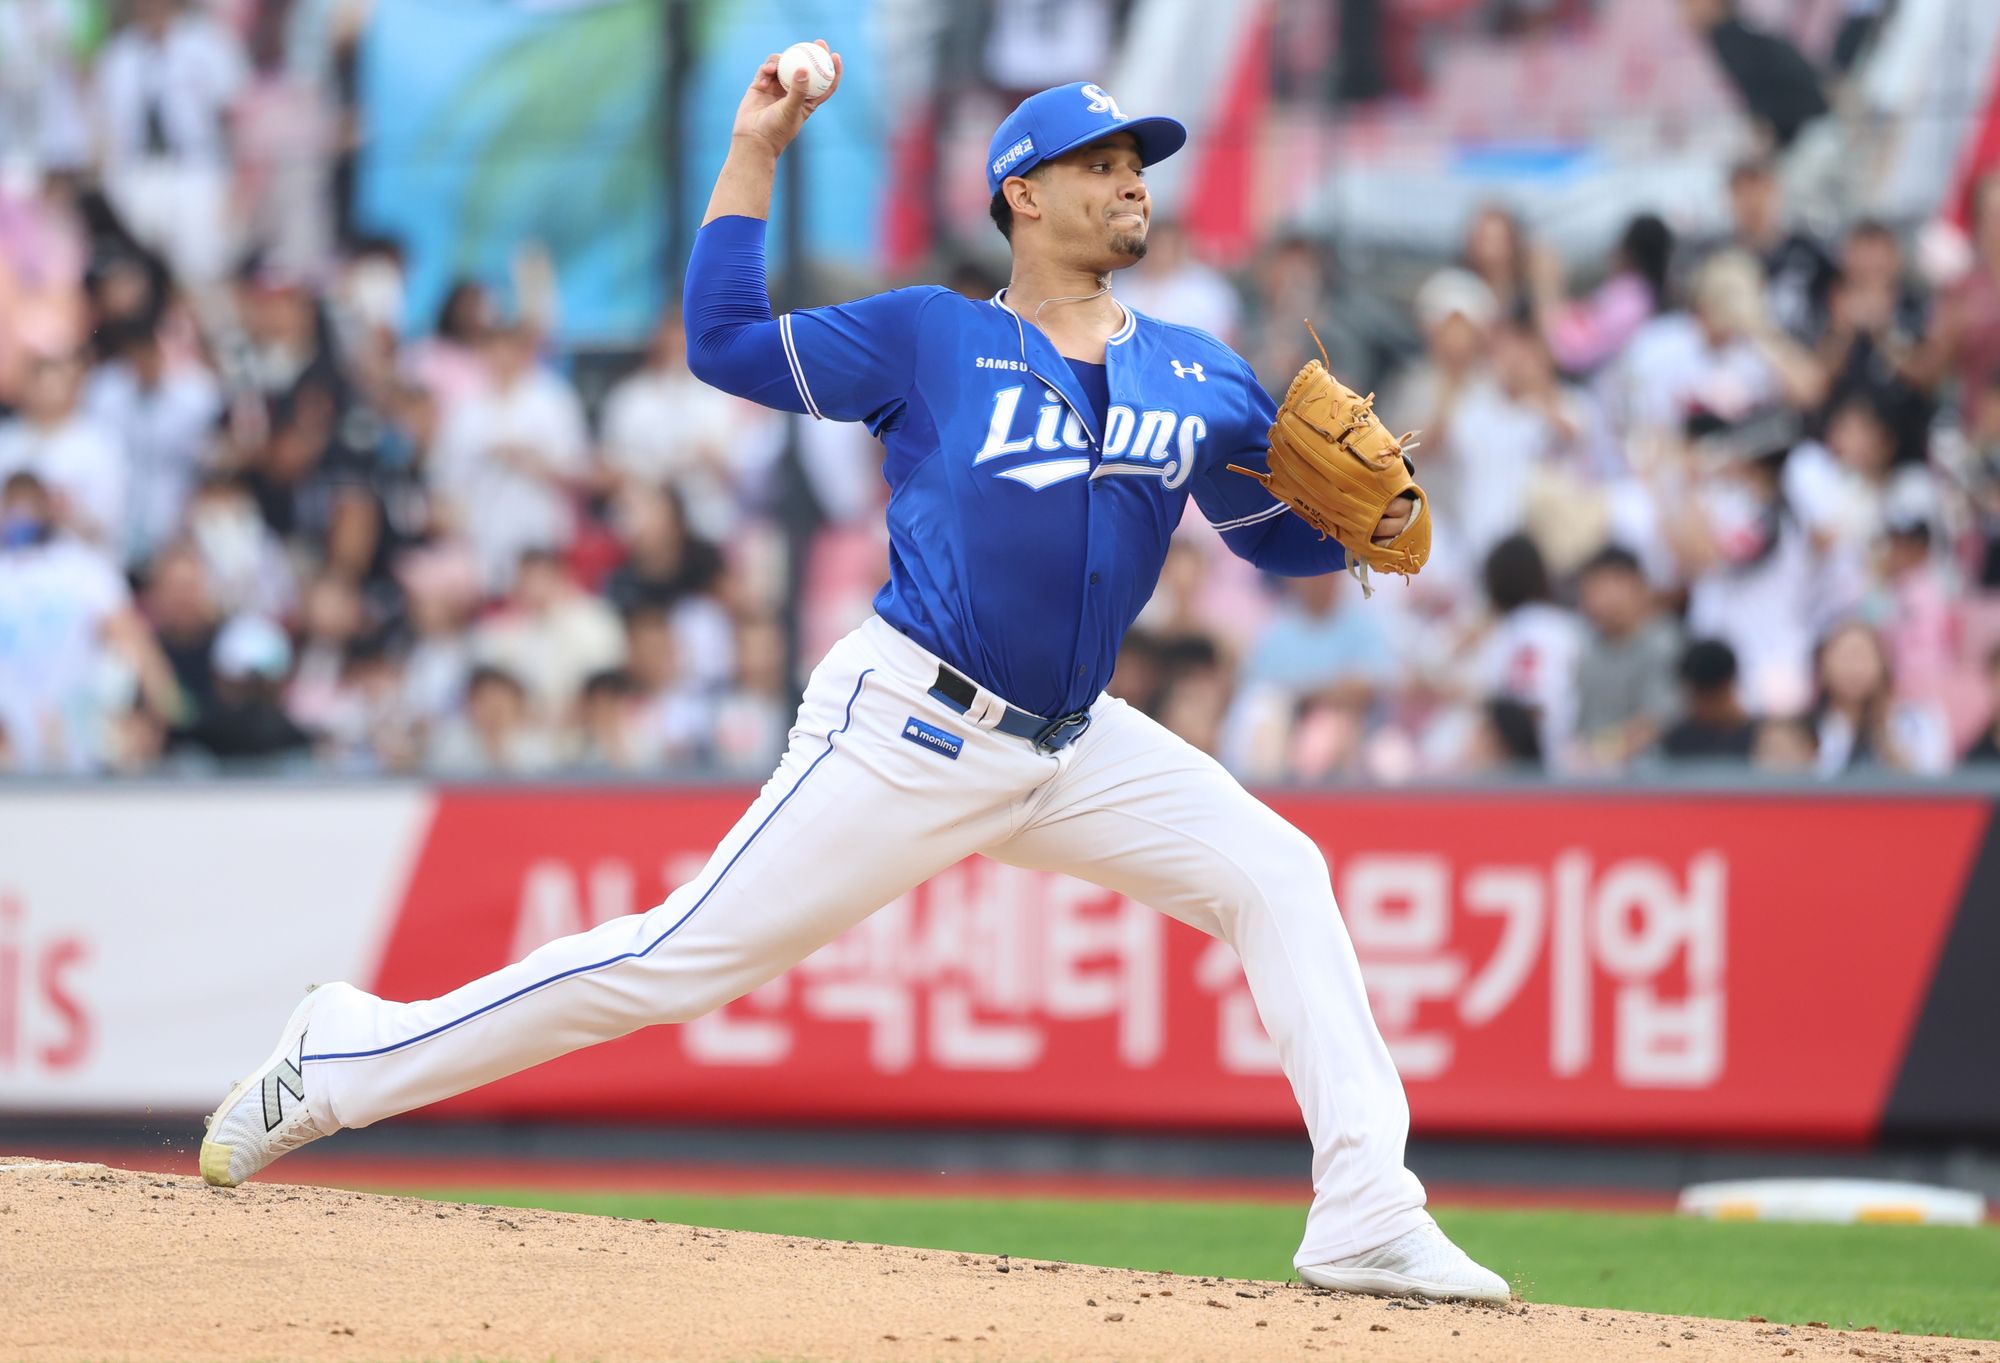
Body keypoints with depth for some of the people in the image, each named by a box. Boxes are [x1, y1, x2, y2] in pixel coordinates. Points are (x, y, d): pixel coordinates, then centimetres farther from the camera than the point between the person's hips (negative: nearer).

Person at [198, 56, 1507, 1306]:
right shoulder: (931, 338, 0)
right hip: (907, 734, -5)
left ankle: (1368, 1217, -9)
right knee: (685, 957, -8)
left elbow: (1281, 531, 16)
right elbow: (726, 342, -1)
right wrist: (755, 154, -3)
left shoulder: (1202, 379, 11)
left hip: (1074, 748, 5)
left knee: (1276, 875, -8)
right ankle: (345, 1063, 2)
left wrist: (1370, 528, -6)